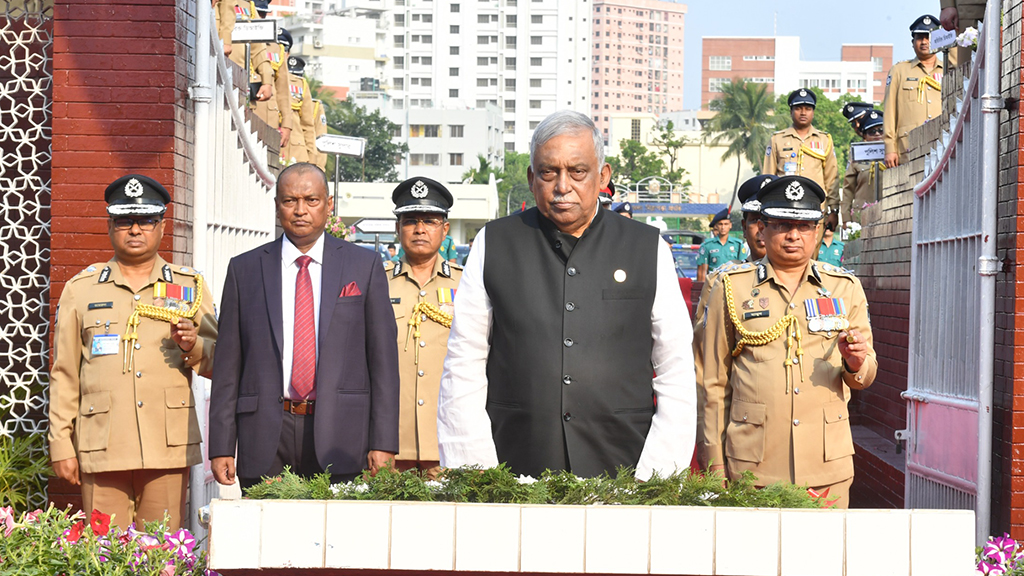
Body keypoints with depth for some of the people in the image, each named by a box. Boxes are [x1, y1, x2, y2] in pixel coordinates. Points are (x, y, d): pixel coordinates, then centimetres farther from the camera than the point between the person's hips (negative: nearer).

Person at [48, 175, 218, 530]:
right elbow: (64, 374, 11)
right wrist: (61, 445, 5)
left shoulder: (190, 286, 12)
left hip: (169, 448, 0)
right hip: (102, 448, 0)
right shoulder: (80, 289, 12)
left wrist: (195, 346, -10)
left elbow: (217, 365, 12)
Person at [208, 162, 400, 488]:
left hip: (339, 436, -1)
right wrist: (221, 447, 2)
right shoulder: (244, 269, 10)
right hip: (266, 438, 1)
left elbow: (383, 360, 4)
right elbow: (228, 364, 8)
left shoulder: (365, 266, 7)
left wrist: (383, 443, -4)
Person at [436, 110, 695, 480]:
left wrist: (653, 478, -3)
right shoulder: (494, 245, 7)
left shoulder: (648, 250, 7)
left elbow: (678, 377, 6)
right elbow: (463, 370, 5)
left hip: (622, 477, 0)